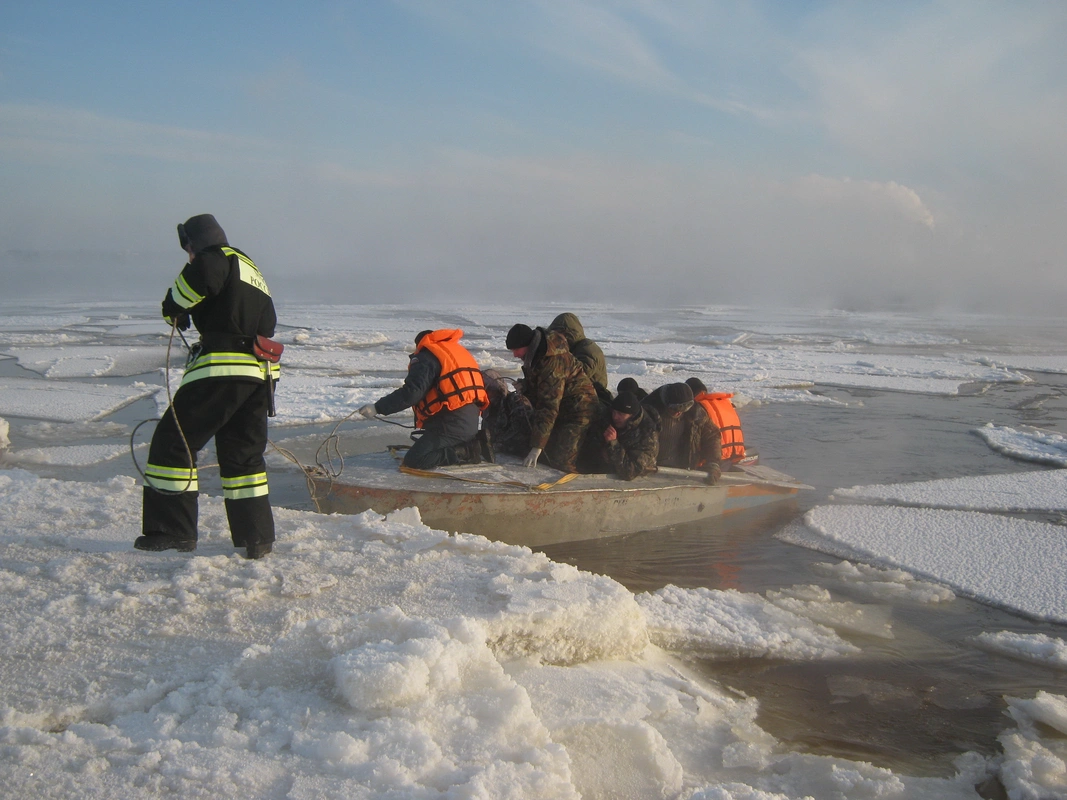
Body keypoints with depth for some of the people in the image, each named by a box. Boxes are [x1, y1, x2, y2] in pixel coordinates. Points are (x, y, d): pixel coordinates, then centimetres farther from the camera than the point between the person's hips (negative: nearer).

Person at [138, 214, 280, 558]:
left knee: (173, 441, 1)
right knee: (243, 455, 16)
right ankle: (258, 537, 14)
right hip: (260, 374, 9)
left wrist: (174, 308, -7)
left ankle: (172, 530, 2)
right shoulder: (253, 271, 27)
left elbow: (199, 275, -24)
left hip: (221, 370, -9)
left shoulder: (220, 258, 0)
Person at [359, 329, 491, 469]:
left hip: (452, 423, -9)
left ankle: (470, 451, -13)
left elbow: (411, 393, -17)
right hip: (471, 422, 9)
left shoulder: (425, 358, -3)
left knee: (414, 460, -10)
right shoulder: (459, 350, 24)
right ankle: (473, 445, 7)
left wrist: (377, 408, -13)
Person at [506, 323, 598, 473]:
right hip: (563, 412, 10)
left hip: (577, 414, -10)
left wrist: (537, 447, -30)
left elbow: (548, 406, -31)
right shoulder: (537, 355, 2)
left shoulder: (553, 362, -30)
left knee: (564, 462, -18)